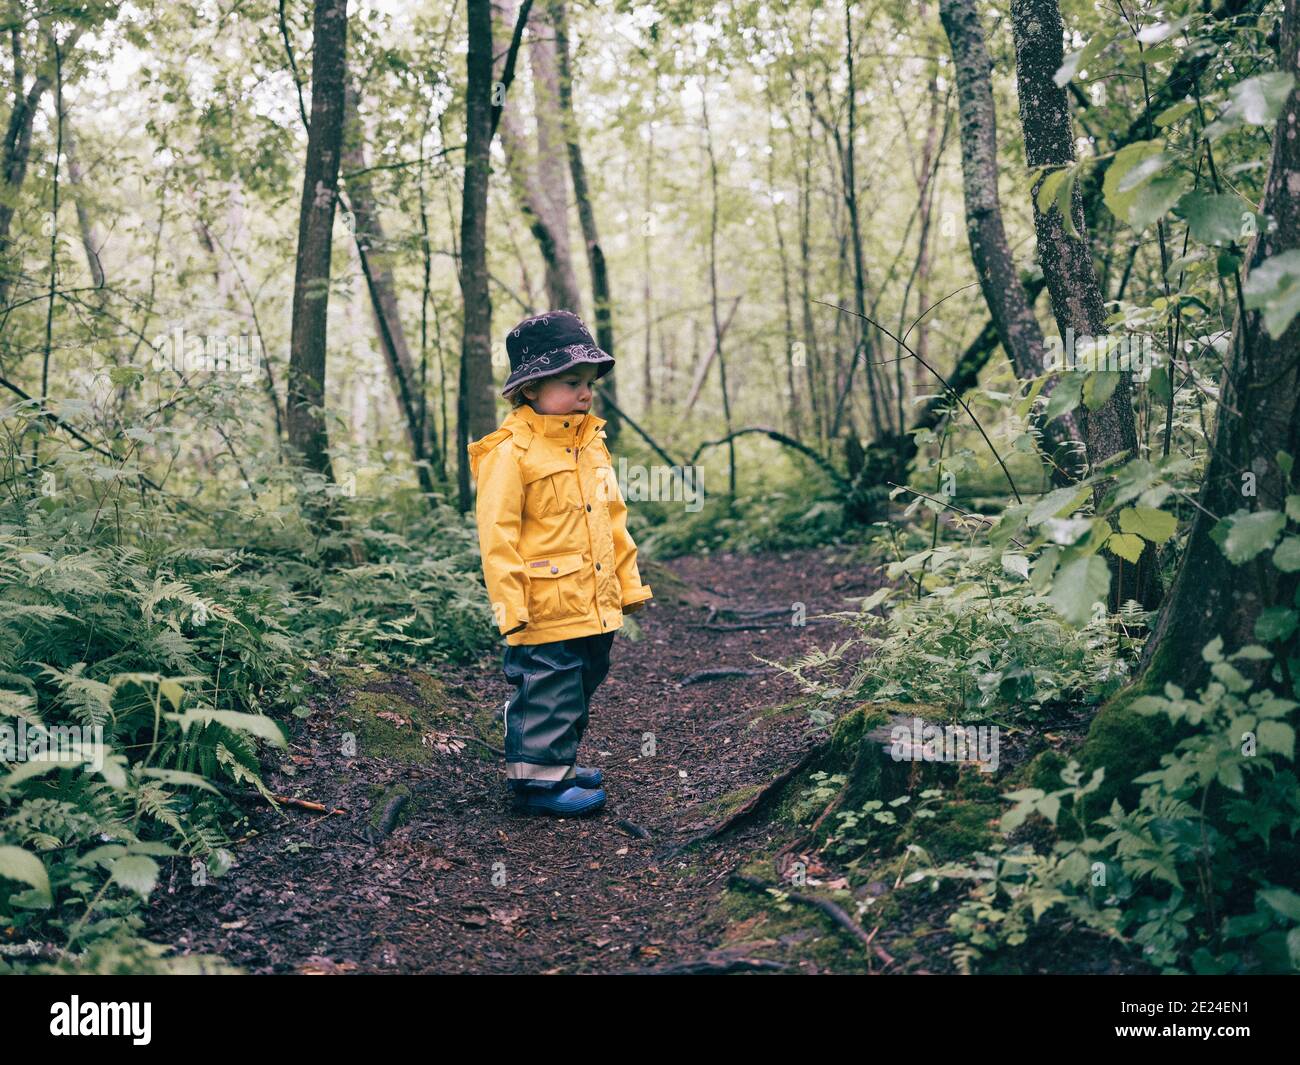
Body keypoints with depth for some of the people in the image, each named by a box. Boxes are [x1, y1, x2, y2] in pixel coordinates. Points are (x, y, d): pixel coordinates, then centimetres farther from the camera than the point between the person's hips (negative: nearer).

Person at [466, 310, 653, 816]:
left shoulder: (592, 444, 12)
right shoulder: (509, 453, -13)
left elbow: (613, 521, 19)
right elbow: (496, 534, -15)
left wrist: (629, 582, 18)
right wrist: (510, 603, -18)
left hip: (596, 606, 8)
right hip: (546, 612, -8)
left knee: (577, 693, 19)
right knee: (548, 694, -2)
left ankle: (560, 762, 35)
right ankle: (537, 780, 12)